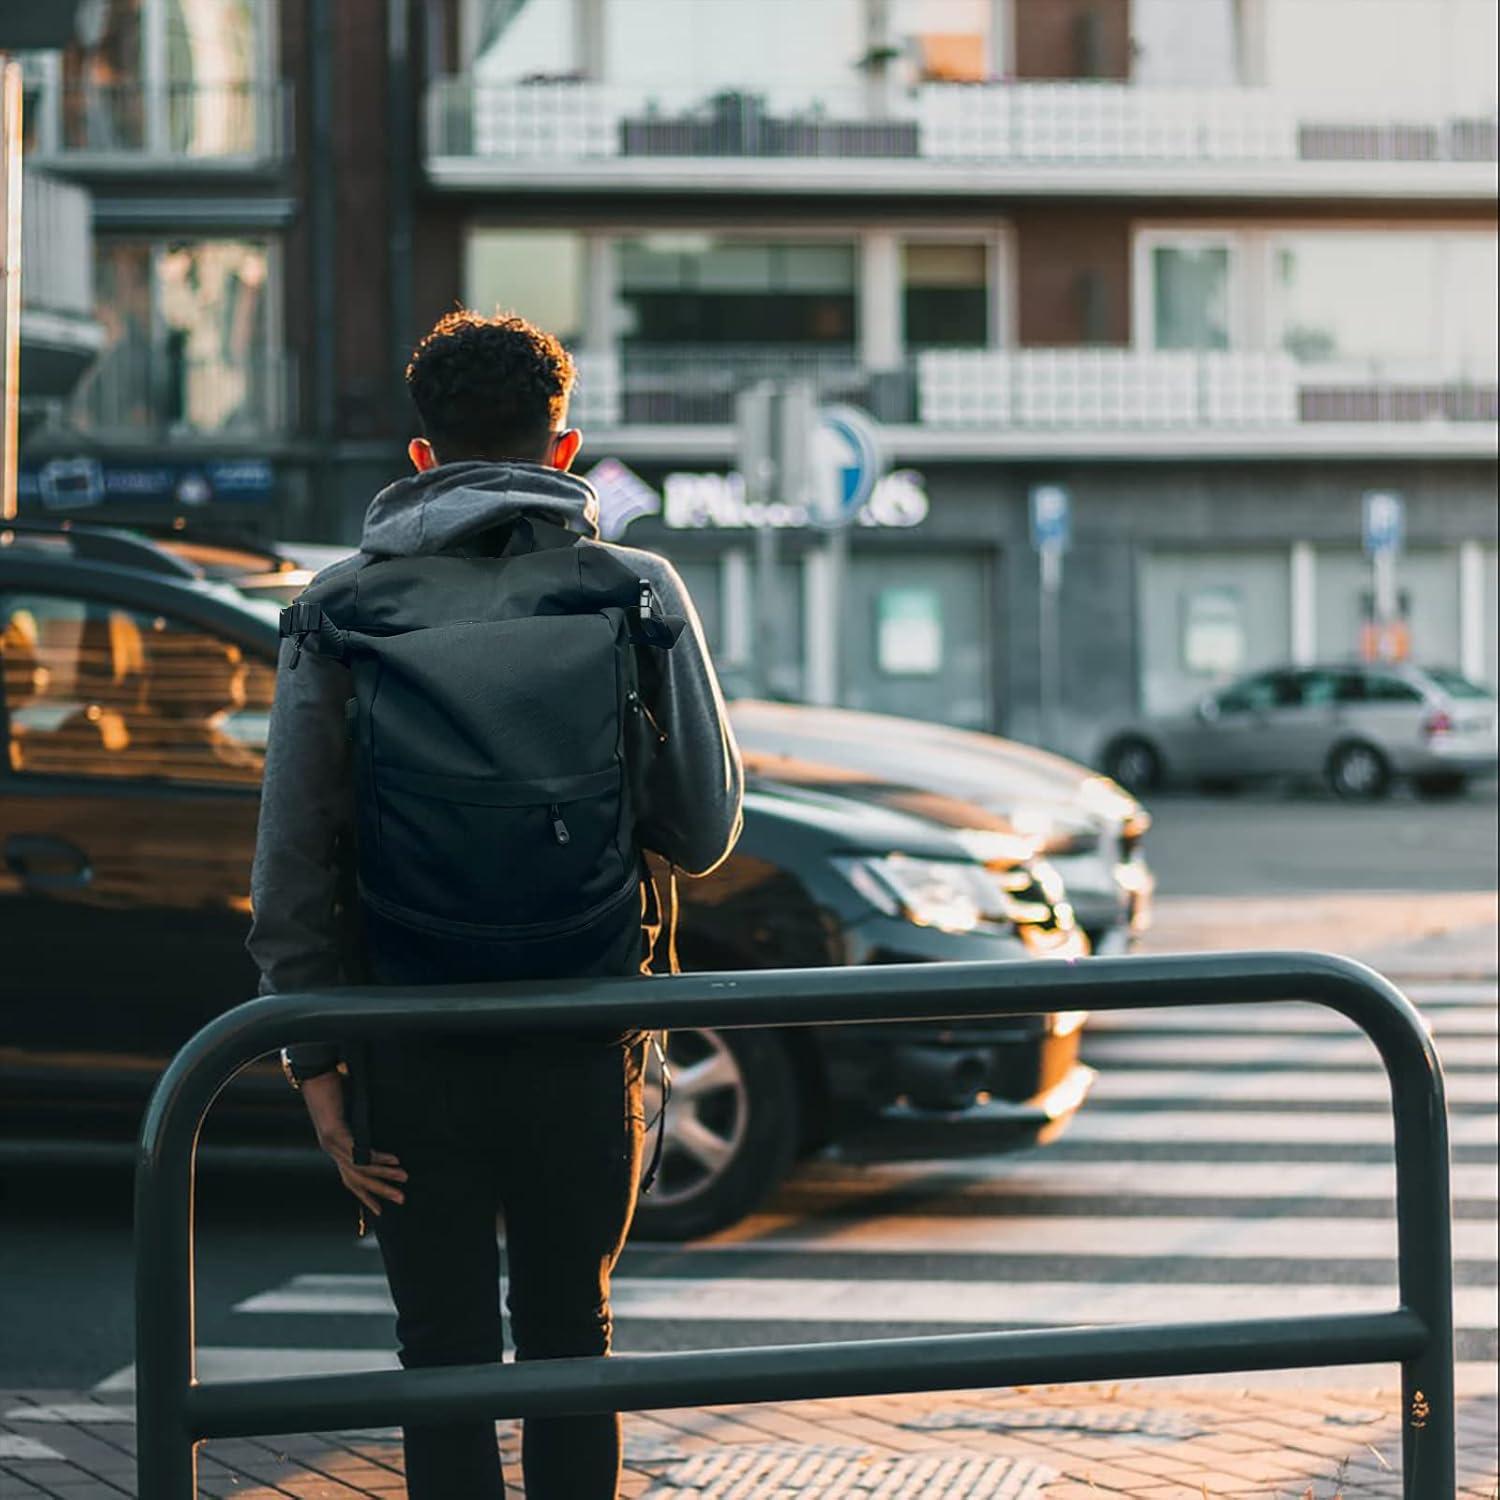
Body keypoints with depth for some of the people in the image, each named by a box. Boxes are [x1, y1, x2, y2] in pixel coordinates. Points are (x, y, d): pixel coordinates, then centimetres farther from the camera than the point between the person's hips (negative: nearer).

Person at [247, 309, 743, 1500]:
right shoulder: (638, 591, -1)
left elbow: (295, 850, -3)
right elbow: (703, 832, -1)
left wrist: (315, 1055, 0)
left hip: (415, 1041, 0)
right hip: (582, 1041, 0)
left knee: (445, 1351, 7)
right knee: (568, 1337, 14)